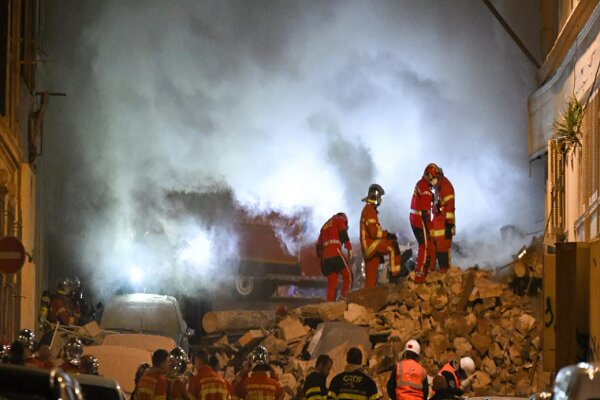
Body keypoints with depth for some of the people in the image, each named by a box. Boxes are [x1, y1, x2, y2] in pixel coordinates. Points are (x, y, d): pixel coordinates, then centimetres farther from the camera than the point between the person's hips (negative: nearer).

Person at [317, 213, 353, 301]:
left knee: (332, 283, 5)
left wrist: (320, 259, 24)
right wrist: (349, 249, -11)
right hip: (335, 252, -6)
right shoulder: (340, 219, 14)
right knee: (348, 275, -4)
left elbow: (319, 245, 26)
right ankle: (344, 297, -20)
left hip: (325, 257, 6)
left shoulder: (325, 225, 32)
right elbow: (344, 234, -6)